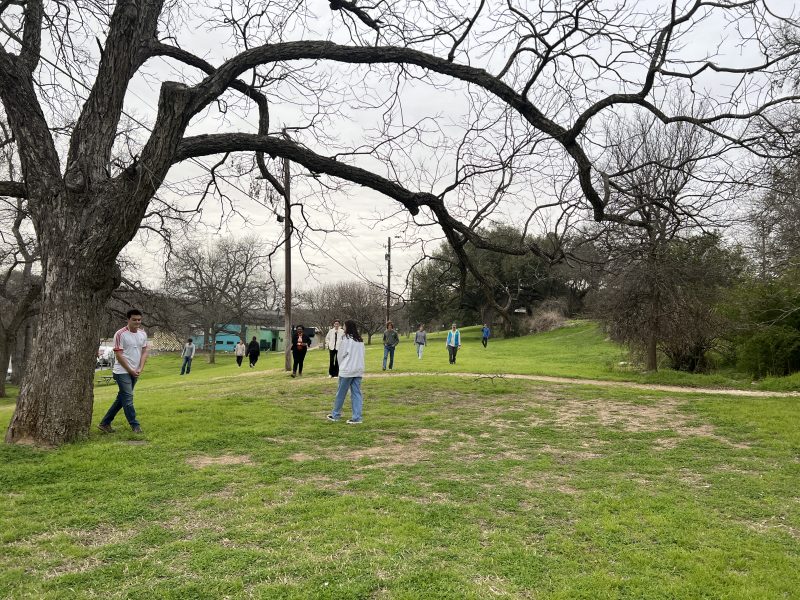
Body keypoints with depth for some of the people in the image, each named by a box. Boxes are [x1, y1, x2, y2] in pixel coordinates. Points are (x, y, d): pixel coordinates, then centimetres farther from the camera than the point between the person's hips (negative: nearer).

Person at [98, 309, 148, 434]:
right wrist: (130, 370, -11)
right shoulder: (120, 334, -11)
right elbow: (118, 355, -12)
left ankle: (105, 423, 22)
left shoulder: (143, 334, 7)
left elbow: (144, 352, 9)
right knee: (128, 398, -8)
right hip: (122, 371, -7)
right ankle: (135, 426, 0)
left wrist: (140, 369, -5)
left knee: (121, 399, 11)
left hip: (135, 373, 7)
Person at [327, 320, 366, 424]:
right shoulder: (360, 341, 8)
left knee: (341, 393, 8)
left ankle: (335, 415, 20)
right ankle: (357, 417, 1)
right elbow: (361, 355, 9)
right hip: (359, 370, 5)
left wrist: (341, 366, 15)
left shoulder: (345, 339, -8)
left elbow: (341, 355, -2)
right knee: (357, 393, 5)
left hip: (347, 370, -5)